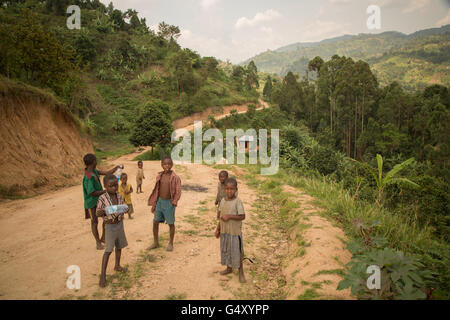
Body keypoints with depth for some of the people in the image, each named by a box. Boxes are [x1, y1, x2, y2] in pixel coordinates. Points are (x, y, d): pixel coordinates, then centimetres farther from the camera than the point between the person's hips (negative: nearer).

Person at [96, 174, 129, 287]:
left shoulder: (119, 196, -3)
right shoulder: (102, 198, -17)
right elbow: (97, 213, -11)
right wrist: (103, 211, -33)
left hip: (120, 224, 5)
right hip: (110, 226, -5)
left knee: (119, 247, 18)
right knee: (108, 250, -6)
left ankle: (117, 266, 39)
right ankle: (103, 275, 2)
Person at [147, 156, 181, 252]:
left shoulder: (175, 178, -11)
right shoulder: (159, 176, 3)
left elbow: (178, 192, -12)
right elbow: (156, 191, 9)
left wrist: (174, 202, -27)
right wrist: (153, 204, 9)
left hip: (169, 202, -5)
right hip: (159, 201, 5)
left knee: (171, 223, 7)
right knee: (155, 222, 11)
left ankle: (171, 243, 24)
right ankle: (156, 242, 28)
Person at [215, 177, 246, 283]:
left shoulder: (237, 201, -15)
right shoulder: (223, 201, 2)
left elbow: (242, 216, -17)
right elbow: (221, 216, 10)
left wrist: (229, 216, -25)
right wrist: (218, 229, 11)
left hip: (235, 231, -6)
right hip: (224, 231, 6)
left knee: (237, 251, 4)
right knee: (225, 250, 18)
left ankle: (241, 272, 21)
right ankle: (229, 268, 37)